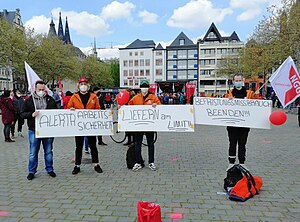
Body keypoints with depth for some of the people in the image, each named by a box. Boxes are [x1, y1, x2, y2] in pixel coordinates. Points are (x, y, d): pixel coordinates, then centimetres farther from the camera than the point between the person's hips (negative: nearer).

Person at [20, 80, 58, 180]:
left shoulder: (50, 100, 7)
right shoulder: (29, 100, 2)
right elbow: (22, 114, 0)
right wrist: (31, 114, -19)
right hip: (34, 130, -1)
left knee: (49, 152, 12)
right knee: (33, 153, 7)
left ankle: (50, 169, 25)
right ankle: (31, 171, 21)